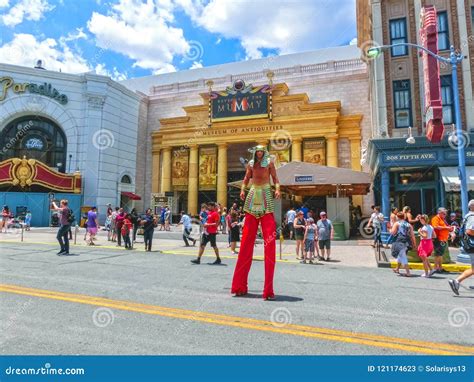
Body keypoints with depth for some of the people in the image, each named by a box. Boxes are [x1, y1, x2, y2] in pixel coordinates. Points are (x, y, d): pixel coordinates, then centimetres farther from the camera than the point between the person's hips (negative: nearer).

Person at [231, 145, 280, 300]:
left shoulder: (269, 163, 9)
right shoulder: (250, 164, 15)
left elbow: (275, 179, 5)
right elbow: (246, 179, 17)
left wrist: (277, 189, -15)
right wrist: (242, 190, -3)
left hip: (266, 197, -2)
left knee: (269, 239, -9)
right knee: (246, 240, 0)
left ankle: (268, 290, -5)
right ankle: (240, 286, 9)